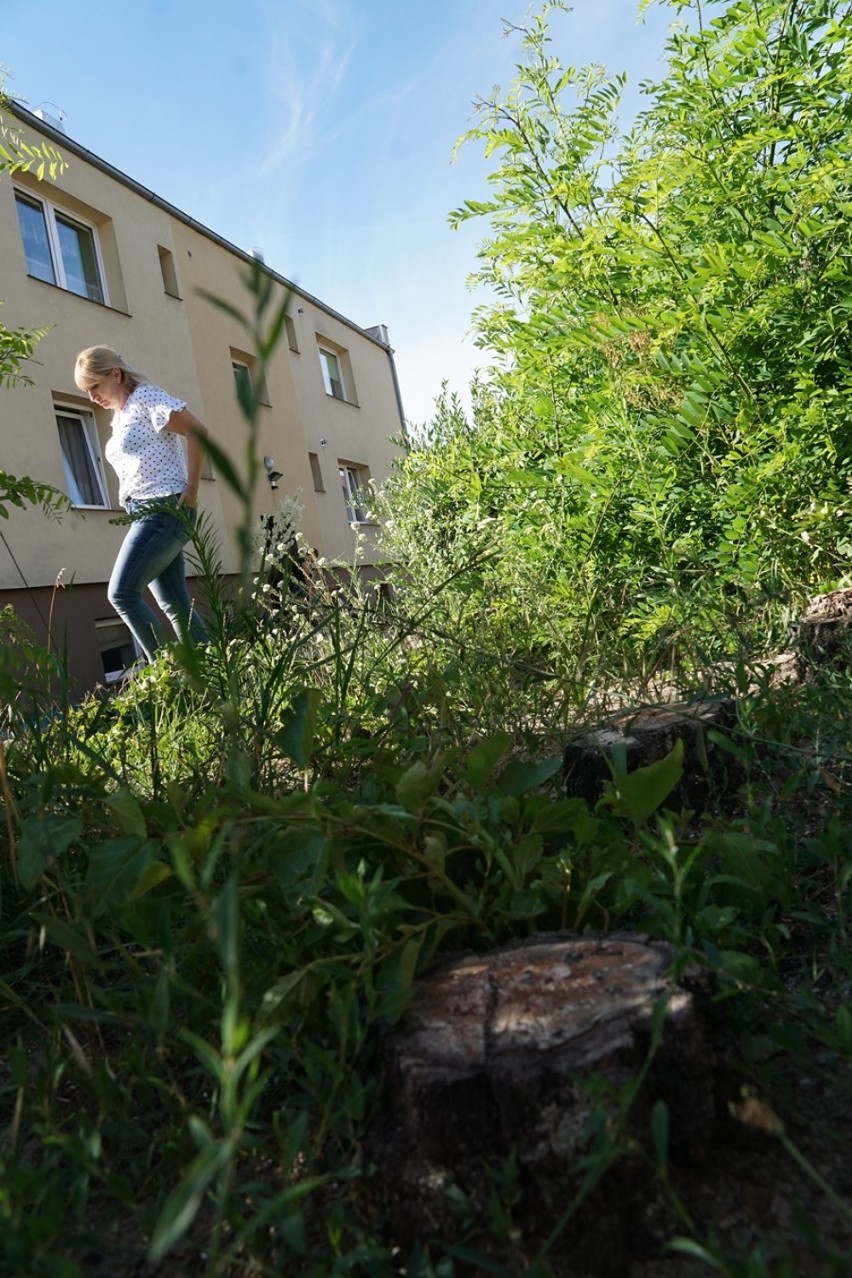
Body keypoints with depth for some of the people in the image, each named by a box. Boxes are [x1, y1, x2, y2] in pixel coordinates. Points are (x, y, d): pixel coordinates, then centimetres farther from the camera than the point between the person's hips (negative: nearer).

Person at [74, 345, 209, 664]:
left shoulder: (146, 397, -5)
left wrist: (191, 489, -15)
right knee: (175, 604, 6)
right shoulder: (119, 417, 21)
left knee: (121, 593, -14)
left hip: (164, 509, -10)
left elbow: (198, 432, -15)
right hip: (148, 514, 10)